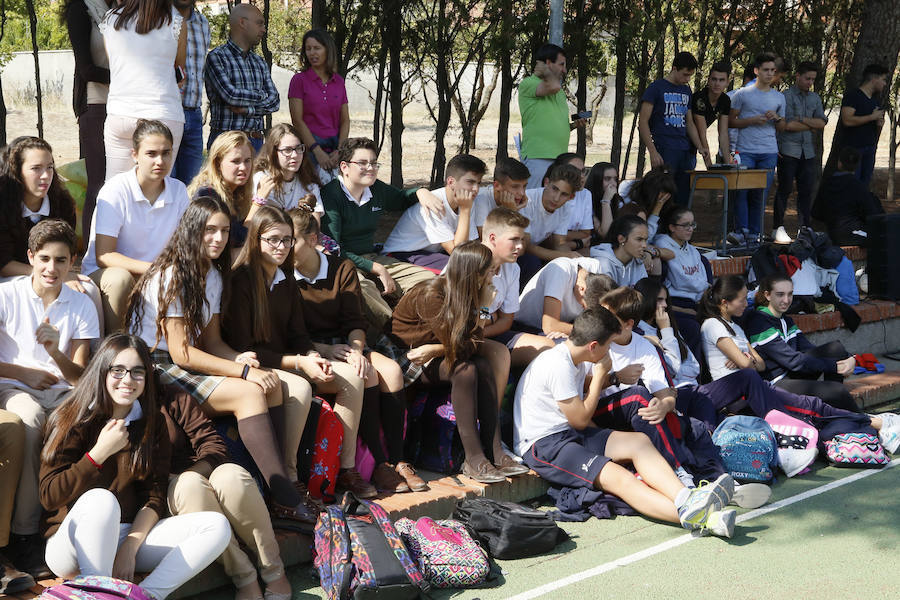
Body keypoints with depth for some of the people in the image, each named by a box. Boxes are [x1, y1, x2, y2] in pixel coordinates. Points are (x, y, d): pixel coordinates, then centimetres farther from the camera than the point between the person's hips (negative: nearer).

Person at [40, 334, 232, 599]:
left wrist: (129, 548, -12)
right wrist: (100, 452, -16)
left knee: (217, 526, -16)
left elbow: (155, 497, 2)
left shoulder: (152, 424, 8)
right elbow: (49, 496, -11)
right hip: (73, 545, -4)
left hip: (133, 535, 5)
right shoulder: (74, 421, -4)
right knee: (100, 500, -39)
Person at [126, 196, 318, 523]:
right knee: (249, 393, -27)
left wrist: (240, 358, -10)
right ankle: (284, 498, -29)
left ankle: (283, 481, -24)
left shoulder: (214, 275, 13)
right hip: (156, 369, -8)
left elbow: (211, 340, 12)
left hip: (190, 365, 8)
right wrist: (243, 371, -22)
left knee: (272, 384, -15)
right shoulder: (172, 277, -14)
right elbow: (181, 353, -19)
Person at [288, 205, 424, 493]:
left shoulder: (342, 269, 4)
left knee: (392, 370, -22)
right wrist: (324, 350, -20)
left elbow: (355, 321, 3)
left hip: (344, 345, 4)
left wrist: (356, 350, -17)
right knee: (366, 374, -29)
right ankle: (379, 464, -26)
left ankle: (398, 460, -19)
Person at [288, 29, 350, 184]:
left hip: (334, 149, 4)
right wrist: (318, 152, -12)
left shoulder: (339, 82, 12)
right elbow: (297, 121, -5)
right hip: (308, 146, -4)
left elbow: (345, 120, 11)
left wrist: (340, 151, -3)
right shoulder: (299, 80, 0)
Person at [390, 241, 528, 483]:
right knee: (465, 369, -29)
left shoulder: (462, 293, -2)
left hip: (430, 356, 7)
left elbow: (474, 341, -11)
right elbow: (455, 344, -27)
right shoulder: (431, 296, -25)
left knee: (483, 365, -18)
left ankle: (493, 451, -20)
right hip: (407, 359, -7)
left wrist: (434, 350, -21)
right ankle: (474, 460, -29)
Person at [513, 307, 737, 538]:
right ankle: (691, 516, -47)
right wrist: (599, 376, -3)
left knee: (639, 441, -14)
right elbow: (581, 420, -12)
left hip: (569, 434, 10)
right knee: (619, 478, -30)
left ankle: (686, 499, -37)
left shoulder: (575, 359, 11)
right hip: (542, 446, -10)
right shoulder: (558, 365, -19)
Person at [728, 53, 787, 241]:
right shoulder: (742, 94, 3)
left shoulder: (779, 97, 15)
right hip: (745, 151, -3)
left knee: (761, 195, 3)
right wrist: (752, 120, -10)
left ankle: (755, 233, 8)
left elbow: (783, 127, 20)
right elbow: (730, 121, 3)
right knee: (741, 191, -11)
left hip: (769, 153, 3)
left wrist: (776, 118, -2)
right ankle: (742, 230, -4)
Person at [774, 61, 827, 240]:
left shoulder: (815, 98, 15)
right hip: (788, 150, -5)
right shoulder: (786, 96, -4)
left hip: (808, 151, 5)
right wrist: (812, 126, -1)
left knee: (806, 190, 3)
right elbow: (788, 125, -13)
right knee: (785, 189, -2)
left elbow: (822, 122, 4)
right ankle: (778, 228, 5)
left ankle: (805, 228, 9)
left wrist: (802, 120, -9)